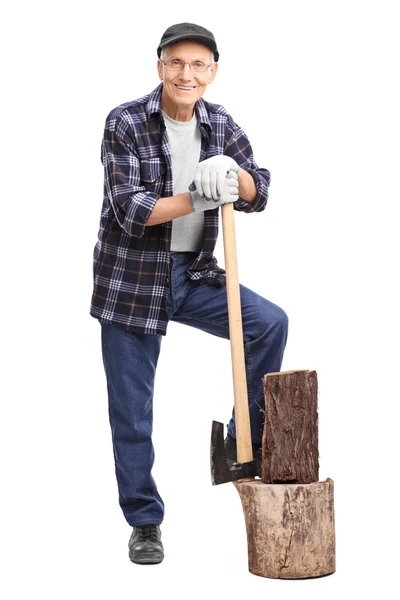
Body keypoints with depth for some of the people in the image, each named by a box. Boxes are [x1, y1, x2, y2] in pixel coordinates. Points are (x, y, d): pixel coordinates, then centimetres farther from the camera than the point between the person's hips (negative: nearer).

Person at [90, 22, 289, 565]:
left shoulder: (220, 124, 2)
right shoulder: (126, 123, -13)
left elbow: (258, 195, 1)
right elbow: (130, 209, -19)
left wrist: (233, 175, -20)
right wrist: (197, 199, -30)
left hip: (194, 274, 4)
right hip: (131, 278, -4)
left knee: (270, 323, -16)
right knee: (131, 411, 2)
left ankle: (244, 444, 2)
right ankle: (144, 523, 19)